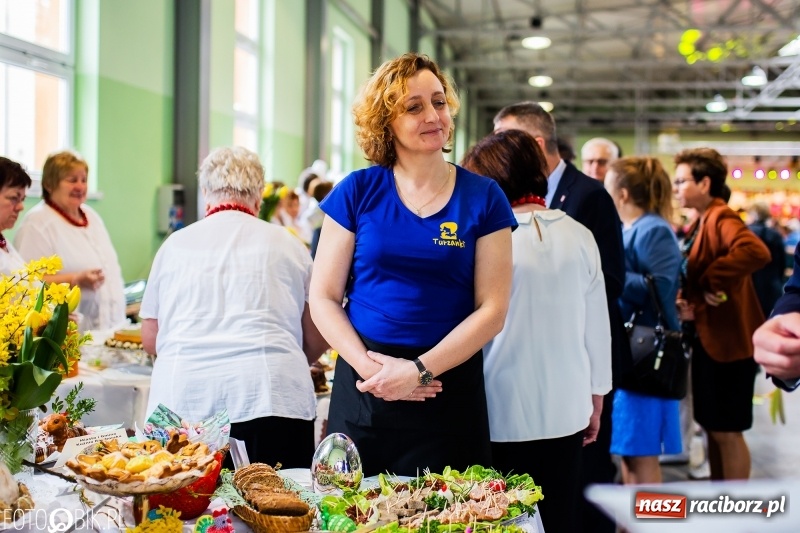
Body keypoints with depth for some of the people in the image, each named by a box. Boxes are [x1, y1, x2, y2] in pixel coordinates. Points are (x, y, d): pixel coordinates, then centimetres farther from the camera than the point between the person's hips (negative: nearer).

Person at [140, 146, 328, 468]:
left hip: (182, 400, 2)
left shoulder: (175, 244, 15)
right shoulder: (287, 245, 12)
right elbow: (317, 339, 13)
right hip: (269, 397, -1)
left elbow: (150, 339, 19)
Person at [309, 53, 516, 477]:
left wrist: (421, 370, -13)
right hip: (362, 392, 1)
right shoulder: (357, 192, 2)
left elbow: (492, 309, -3)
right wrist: (368, 367, -12)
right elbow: (324, 297, 2)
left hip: (450, 388, 0)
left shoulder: (483, 198, 1)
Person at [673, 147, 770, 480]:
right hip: (708, 337, 10)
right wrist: (686, 304, -3)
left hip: (728, 338, -10)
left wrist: (713, 283, -27)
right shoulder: (700, 225, 13)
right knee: (711, 427, 16)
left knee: (727, 430, -1)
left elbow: (756, 252, -37)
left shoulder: (722, 219, -17)